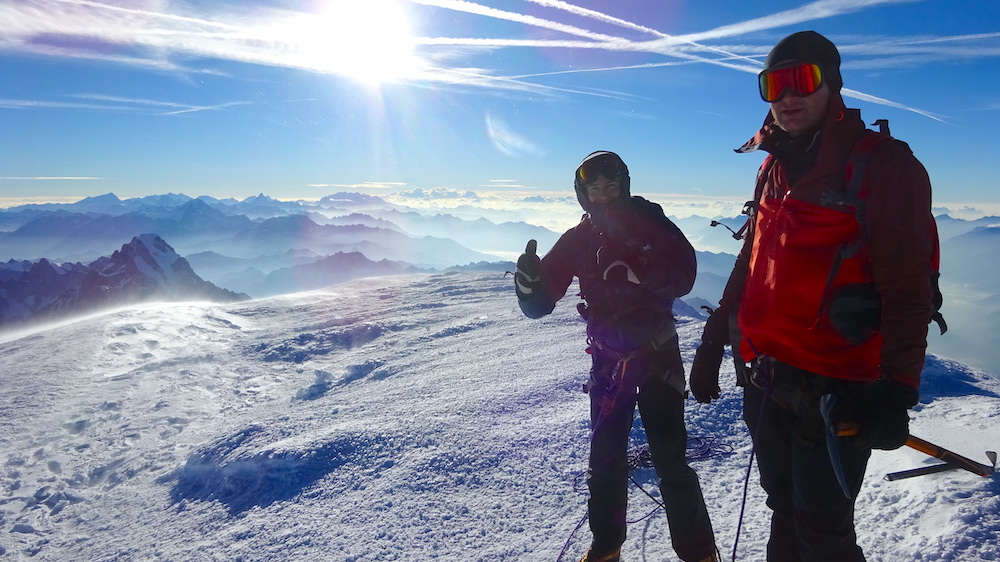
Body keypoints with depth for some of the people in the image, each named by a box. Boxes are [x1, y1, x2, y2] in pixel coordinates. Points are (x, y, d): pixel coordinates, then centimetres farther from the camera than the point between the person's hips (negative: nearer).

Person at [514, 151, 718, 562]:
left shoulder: (651, 225, -5)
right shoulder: (577, 240, 1)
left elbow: (683, 278, -17)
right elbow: (541, 303, -4)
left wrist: (641, 272, -33)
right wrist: (529, 284, -26)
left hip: (658, 354, -2)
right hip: (607, 359, 3)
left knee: (670, 461, -2)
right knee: (605, 458, 10)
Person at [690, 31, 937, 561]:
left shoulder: (883, 165, -8)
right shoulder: (774, 169, 12)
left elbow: (907, 290, -13)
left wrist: (896, 388, -20)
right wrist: (713, 343, 14)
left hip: (833, 392, -6)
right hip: (765, 379, 6)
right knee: (785, 507, 21)